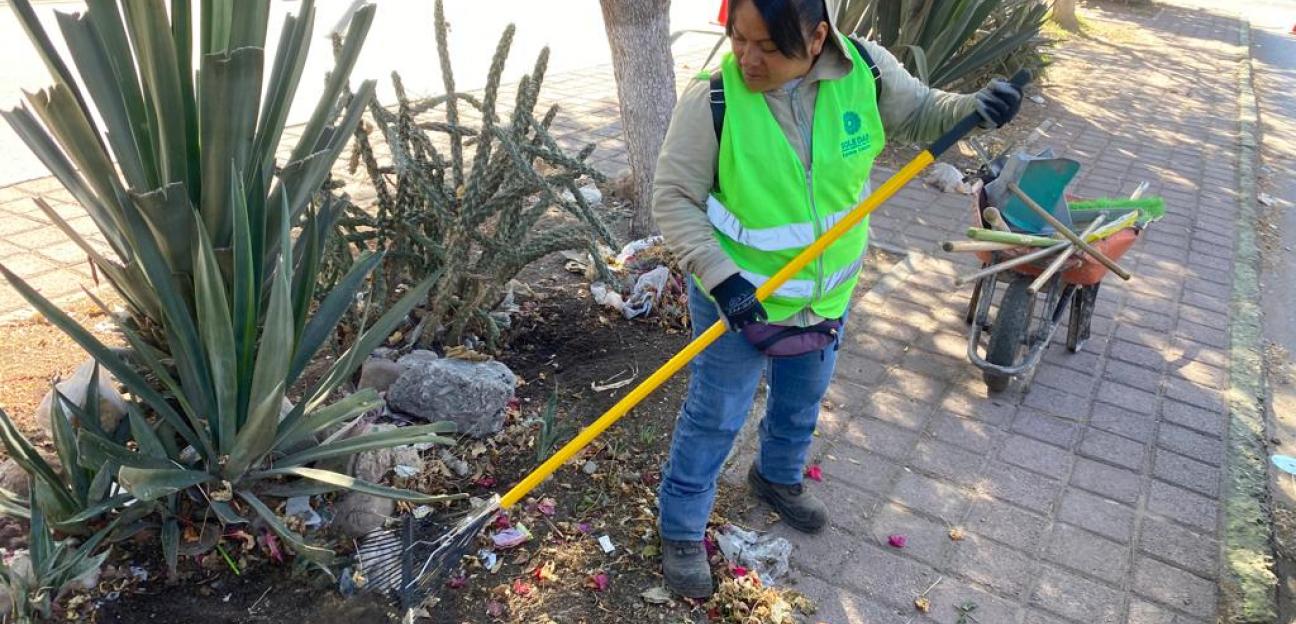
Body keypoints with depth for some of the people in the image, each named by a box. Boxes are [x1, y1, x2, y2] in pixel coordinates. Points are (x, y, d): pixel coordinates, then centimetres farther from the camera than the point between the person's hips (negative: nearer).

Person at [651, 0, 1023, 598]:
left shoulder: (864, 70, -15)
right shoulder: (711, 99, -24)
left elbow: (920, 115, 2)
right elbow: (674, 198, -19)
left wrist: (974, 108, -20)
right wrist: (721, 278, -29)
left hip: (827, 291, 4)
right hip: (736, 295, -4)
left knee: (802, 403, 26)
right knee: (715, 417, 9)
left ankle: (777, 478, 56)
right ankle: (680, 530, 32)